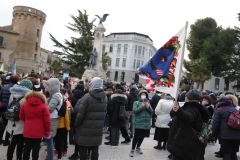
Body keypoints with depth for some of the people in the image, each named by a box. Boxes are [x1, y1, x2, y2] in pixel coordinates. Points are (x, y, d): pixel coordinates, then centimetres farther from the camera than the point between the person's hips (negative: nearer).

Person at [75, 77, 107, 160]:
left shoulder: (87, 97, -17)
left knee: (83, 149, 8)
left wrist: (76, 124, -1)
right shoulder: (105, 97, 4)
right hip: (98, 129, 5)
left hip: (86, 129, -5)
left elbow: (80, 114, -16)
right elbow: (104, 112, 8)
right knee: (95, 149, 13)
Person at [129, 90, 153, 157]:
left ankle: (138, 147, 35)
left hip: (146, 123, 4)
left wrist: (148, 107, -14)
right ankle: (132, 150, 11)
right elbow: (134, 111, -12)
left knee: (142, 137, 15)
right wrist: (142, 106, -20)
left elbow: (151, 112, 5)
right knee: (136, 137, -4)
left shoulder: (148, 102, 9)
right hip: (138, 123, -4)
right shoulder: (136, 102, -1)